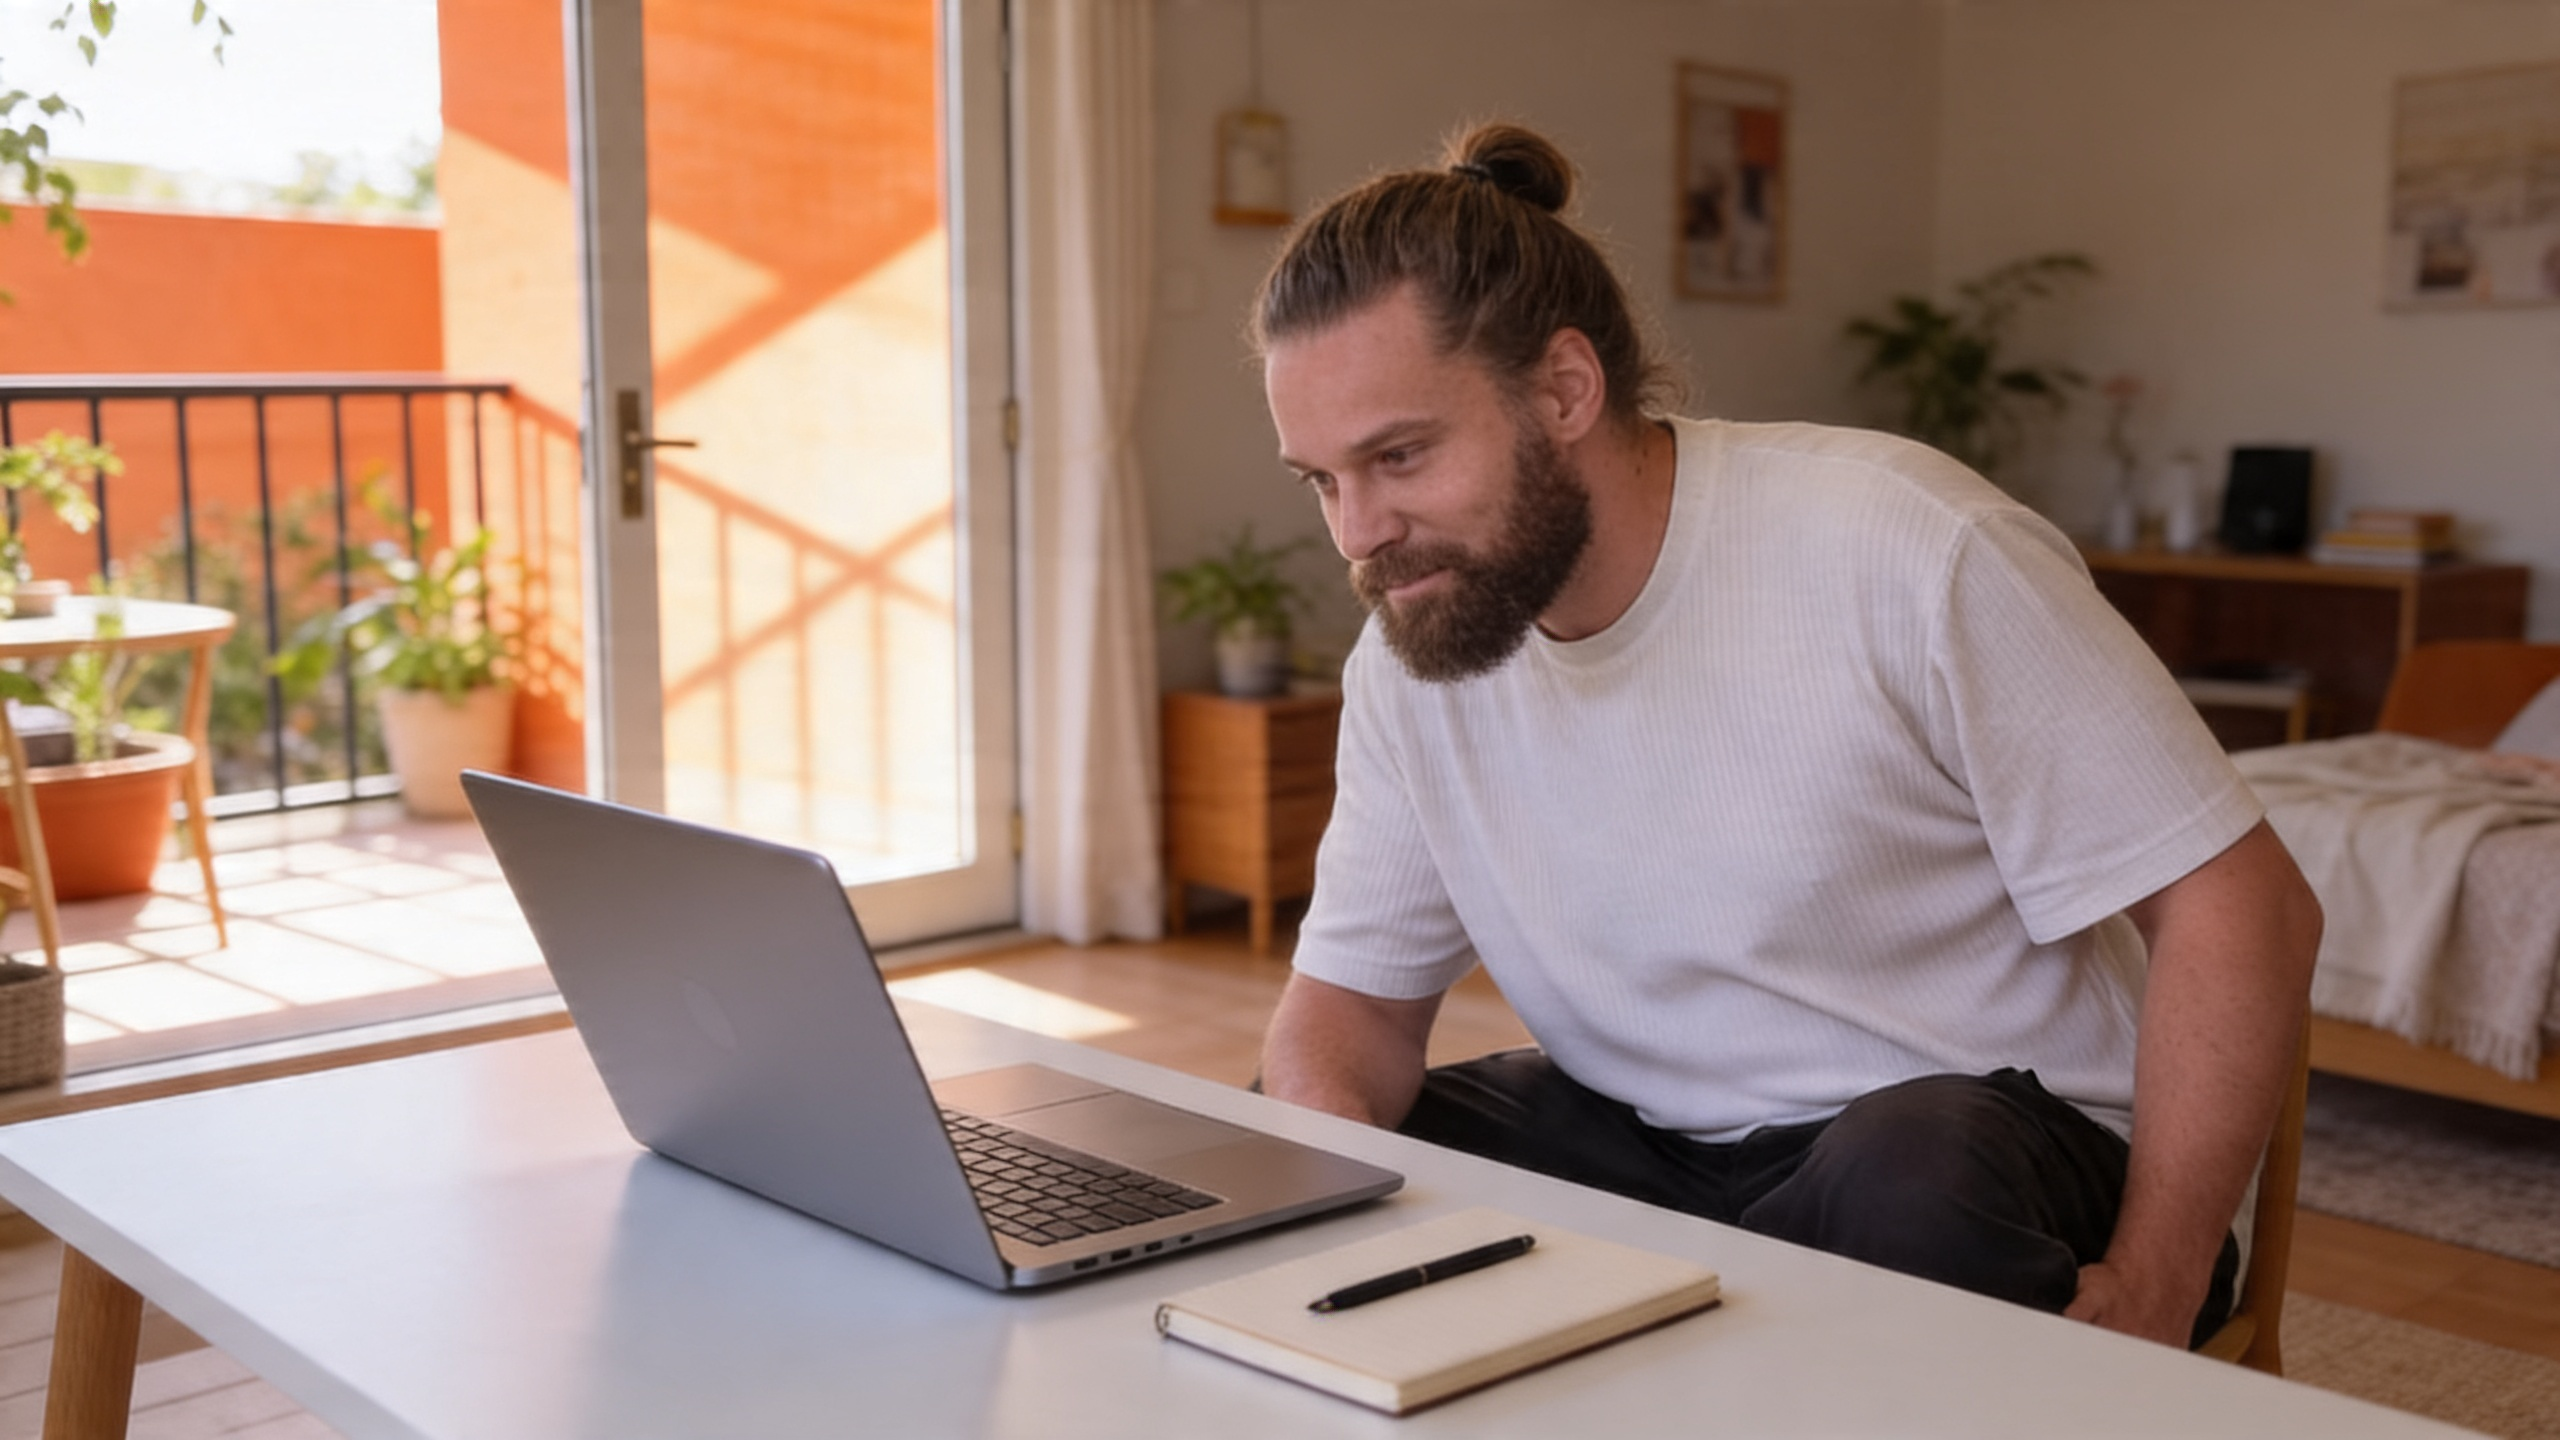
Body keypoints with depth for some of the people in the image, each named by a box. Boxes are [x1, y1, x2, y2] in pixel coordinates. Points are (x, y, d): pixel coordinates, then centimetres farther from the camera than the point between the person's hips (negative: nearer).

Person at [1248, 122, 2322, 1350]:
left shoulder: (1904, 549, -19)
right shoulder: (1409, 660, -2)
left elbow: (2240, 903, -16)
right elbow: (1353, 994, 5)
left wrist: (2145, 1300, -24)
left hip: (1988, 1131, -4)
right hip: (1635, 1152, 5)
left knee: (1910, 1172, -38)